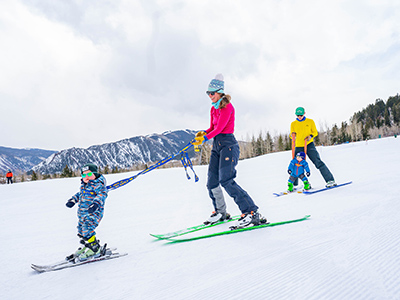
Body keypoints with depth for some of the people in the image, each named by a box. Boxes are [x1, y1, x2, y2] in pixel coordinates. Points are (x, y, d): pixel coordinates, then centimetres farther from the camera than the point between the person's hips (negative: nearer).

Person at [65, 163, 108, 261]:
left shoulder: (98, 184, -11)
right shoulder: (84, 185, 14)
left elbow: (102, 194, -25)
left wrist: (96, 203, -39)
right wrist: (73, 200, 20)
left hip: (93, 212, -9)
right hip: (82, 212, 9)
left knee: (87, 229, -19)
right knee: (81, 231, 14)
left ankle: (95, 249, -4)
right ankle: (85, 247, 35)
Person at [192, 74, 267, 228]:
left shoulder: (227, 106, -8)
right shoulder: (213, 108, 17)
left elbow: (220, 128, -18)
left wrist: (205, 138, -26)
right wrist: (203, 133, -2)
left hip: (228, 144, -8)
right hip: (216, 145, 9)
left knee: (226, 180, -20)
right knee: (211, 182, 6)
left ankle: (252, 213, -18)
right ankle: (220, 212, 23)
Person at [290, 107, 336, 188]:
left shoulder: (310, 122, 3)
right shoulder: (293, 124, 7)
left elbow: (315, 132, 6)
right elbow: (292, 135, 9)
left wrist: (310, 136, -14)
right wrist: (293, 135, -14)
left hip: (309, 145, -2)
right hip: (299, 147, 2)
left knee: (318, 162, -13)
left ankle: (330, 180, -10)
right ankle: (293, 184, 20)